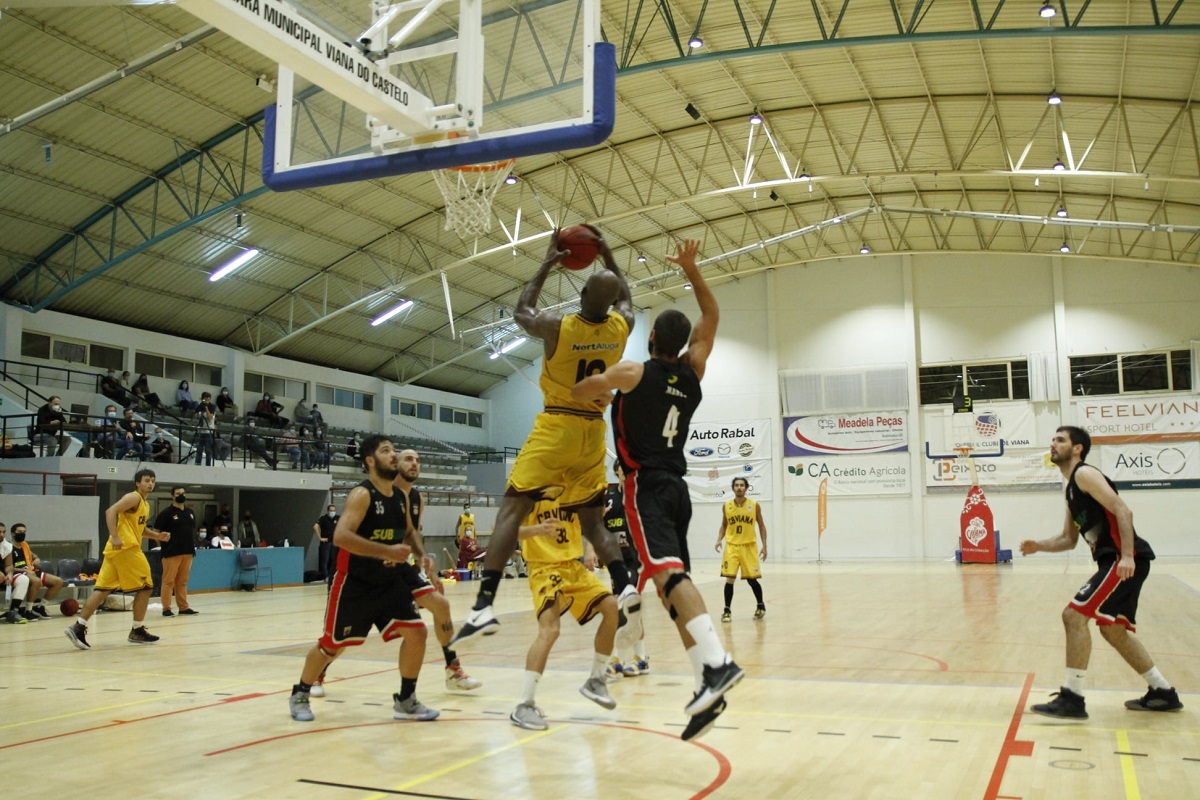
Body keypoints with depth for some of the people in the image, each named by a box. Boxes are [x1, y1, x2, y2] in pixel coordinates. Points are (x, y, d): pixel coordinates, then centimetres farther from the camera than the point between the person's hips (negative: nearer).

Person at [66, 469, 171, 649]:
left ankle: (79, 627, -5)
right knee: (145, 586, -1)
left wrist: (157, 536, 20)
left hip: (117, 549, 9)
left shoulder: (145, 504, 23)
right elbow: (111, 511, -20)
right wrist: (115, 537, -28)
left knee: (103, 588, 3)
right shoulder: (134, 497, -7)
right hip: (126, 548, -9)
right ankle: (137, 631, 6)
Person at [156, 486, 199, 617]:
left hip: (187, 552, 6)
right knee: (168, 581, -3)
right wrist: (163, 541, -12)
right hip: (171, 553, -6)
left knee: (182, 581, 12)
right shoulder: (166, 513, -6)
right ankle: (166, 608, 1)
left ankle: (184, 607, 16)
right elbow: (156, 531, -5)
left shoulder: (190, 512, 14)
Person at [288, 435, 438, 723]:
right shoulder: (362, 495, -18)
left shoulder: (400, 496, 5)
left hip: (390, 582, 6)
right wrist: (387, 551, -34)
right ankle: (300, 695, 30)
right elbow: (341, 536, -31)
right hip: (355, 584, -6)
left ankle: (406, 700, 9)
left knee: (416, 632, -5)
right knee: (332, 645, 6)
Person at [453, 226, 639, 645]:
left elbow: (521, 312, 10)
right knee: (593, 521, 15)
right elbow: (625, 298, 23)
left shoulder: (556, 326, -13)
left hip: (556, 428, -4)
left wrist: (547, 264, 15)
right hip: (593, 432, 4)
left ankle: (484, 606, -16)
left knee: (511, 510, -5)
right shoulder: (621, 327, -3)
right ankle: (625, 587, -7)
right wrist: (607, 255, 25)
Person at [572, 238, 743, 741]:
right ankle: (707, 684, 3)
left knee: (669, 571, -23)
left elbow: (576, 393, 3)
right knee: (671, 580, 9)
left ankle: (716, 664, -42)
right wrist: (690, 269, 17)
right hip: (676, 488, 7)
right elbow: (711, 315, 20)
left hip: (646, 486, -7)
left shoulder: (633, 373, -5)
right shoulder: (693, 372, 10)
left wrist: (601, 390, 24)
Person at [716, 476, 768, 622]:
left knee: (752, 579, 6)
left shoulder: (754, 505, -3)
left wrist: (764, 546, -1)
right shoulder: (727, 506, 1)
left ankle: (761, 606, 28)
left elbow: (761, 526, 4)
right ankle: (727, 610, 2)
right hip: (732, 546, 1)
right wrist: (719, 539, -6)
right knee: (729, 578, -8)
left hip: (749, 546, -1)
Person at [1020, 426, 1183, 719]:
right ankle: (1163, 693, 30)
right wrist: (1039, 545, 8)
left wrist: (1127, 556, -27)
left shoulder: (1084, 474, -8)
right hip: (1115, 561, 10)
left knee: (1074, 615, -14)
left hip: (1126, 559, -10)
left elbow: (1123, 511, -19)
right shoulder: (1072, 489, 21)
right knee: (1113, 629, 19)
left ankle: (1072, 699, -10)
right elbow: (1069, 539, 25)